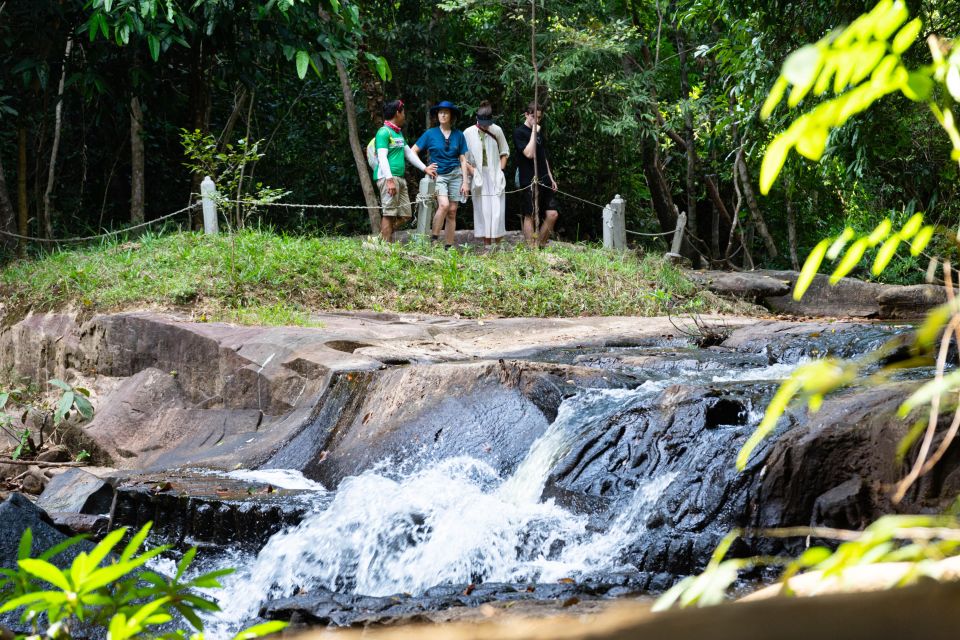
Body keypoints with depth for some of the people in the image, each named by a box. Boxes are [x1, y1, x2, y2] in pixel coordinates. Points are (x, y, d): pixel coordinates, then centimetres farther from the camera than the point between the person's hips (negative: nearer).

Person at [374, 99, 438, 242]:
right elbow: (382, 157, -16)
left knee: (405, 214, 8)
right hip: (387, 177, -10)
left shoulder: (398, 133, 23)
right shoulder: (384, 132, -7)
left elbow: (409, 153, 30)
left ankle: (383, 240, 12)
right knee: (389, 214, -11)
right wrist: (389, 180, -24)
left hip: (400, 179, 10)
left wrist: (424, 168, 29)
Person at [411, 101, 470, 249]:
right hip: (438, 175, -3)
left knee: (452, 211, 1)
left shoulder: (458, 135, 7)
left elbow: (463, 160, 9)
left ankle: (448, 247, 6)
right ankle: (434, 239, -17)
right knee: (444, 205, -25)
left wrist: (465, 182, 3)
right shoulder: (430, 134, 2)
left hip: (455, 175, 3)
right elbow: (413, 151, 6)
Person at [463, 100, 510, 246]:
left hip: (495, 178, 0)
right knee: (483, 211, 1)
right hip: (479, 178, 0)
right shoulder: (468, 133, -2)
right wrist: (472, 171, -8)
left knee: (497, 211, -6)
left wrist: (501, 170, 3)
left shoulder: (497, 131, 2)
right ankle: (487, 247, 6)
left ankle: (498, 245, 1)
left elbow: (504, 152, 13)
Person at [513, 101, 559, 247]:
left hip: (544, 180, 7)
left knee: (552, 214, 2)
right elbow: (529, 153, -19)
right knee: (530, 216, -3)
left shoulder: (539, 132, 17)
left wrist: (551, 178, 18)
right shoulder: (519, 132, -6)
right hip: (529, 181, -7)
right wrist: (534, 131, -16)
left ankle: (541, 245, 13)